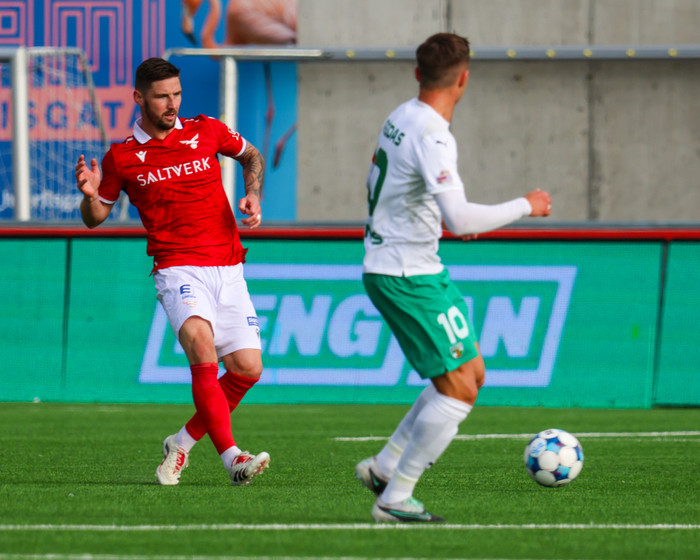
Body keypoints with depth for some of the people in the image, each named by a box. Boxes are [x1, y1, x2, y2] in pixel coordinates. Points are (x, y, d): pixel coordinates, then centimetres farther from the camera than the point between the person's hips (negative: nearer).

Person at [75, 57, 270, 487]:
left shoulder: (208, 132, 7)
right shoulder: (122, 157, 3)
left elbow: (252, 157, 27)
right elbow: (96, 218, 14)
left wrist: (253, 196, 8)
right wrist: (91, 195, -8)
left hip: (228, 269, 4)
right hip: (179, 270, -3)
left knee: (247, 368, -5)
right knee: (201, 345, -30)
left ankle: (183, 442, 17)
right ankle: (231, 456, -33)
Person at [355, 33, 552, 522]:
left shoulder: (402, 118, 8)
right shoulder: (431, 136, -23)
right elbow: (458, 218, -30)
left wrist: (451, 218, 27)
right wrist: (525, 207, -18)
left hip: (389, 266, 10)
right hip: (408, 275, -10)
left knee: (471, 373, 16)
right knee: (460, 389, -7)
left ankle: (384, 467, 20)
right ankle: (395, 498, -3)